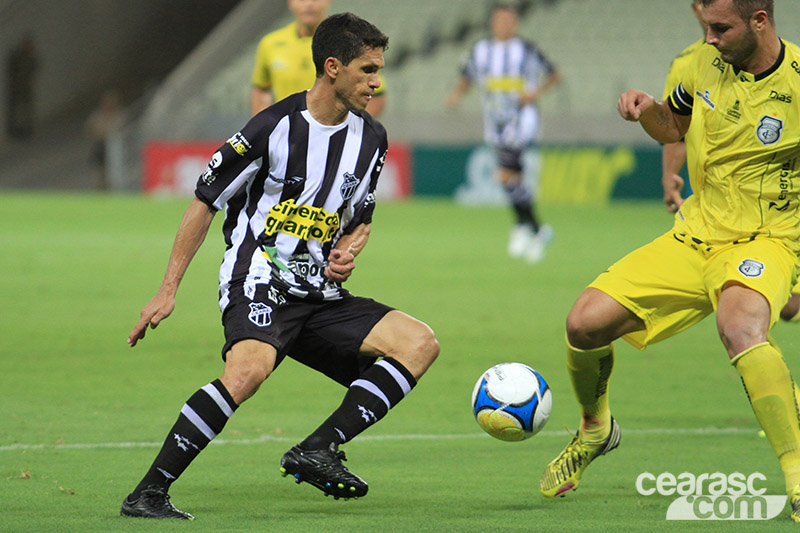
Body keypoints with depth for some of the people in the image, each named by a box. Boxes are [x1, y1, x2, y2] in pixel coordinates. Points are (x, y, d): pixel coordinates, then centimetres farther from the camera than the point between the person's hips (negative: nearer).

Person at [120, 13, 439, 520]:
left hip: (319, 294, 7)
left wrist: (348, 251, -1)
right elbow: (205, 203, -3)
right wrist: (168, 291, -4)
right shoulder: (273, 129, -10)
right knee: (250, 368, -36)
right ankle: (149, 492, -28)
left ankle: (317, 450, -19)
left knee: (419, 343, -10)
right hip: (258, 280, -7)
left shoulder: (371, 139, 8)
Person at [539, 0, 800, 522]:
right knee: (585, 322, -4)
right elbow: (673, 127, 20)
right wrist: (647, 109, -3)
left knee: (740, 327, -39)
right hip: (695, 238, 6)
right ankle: (595, 430, 28)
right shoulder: (710, 60, 0)